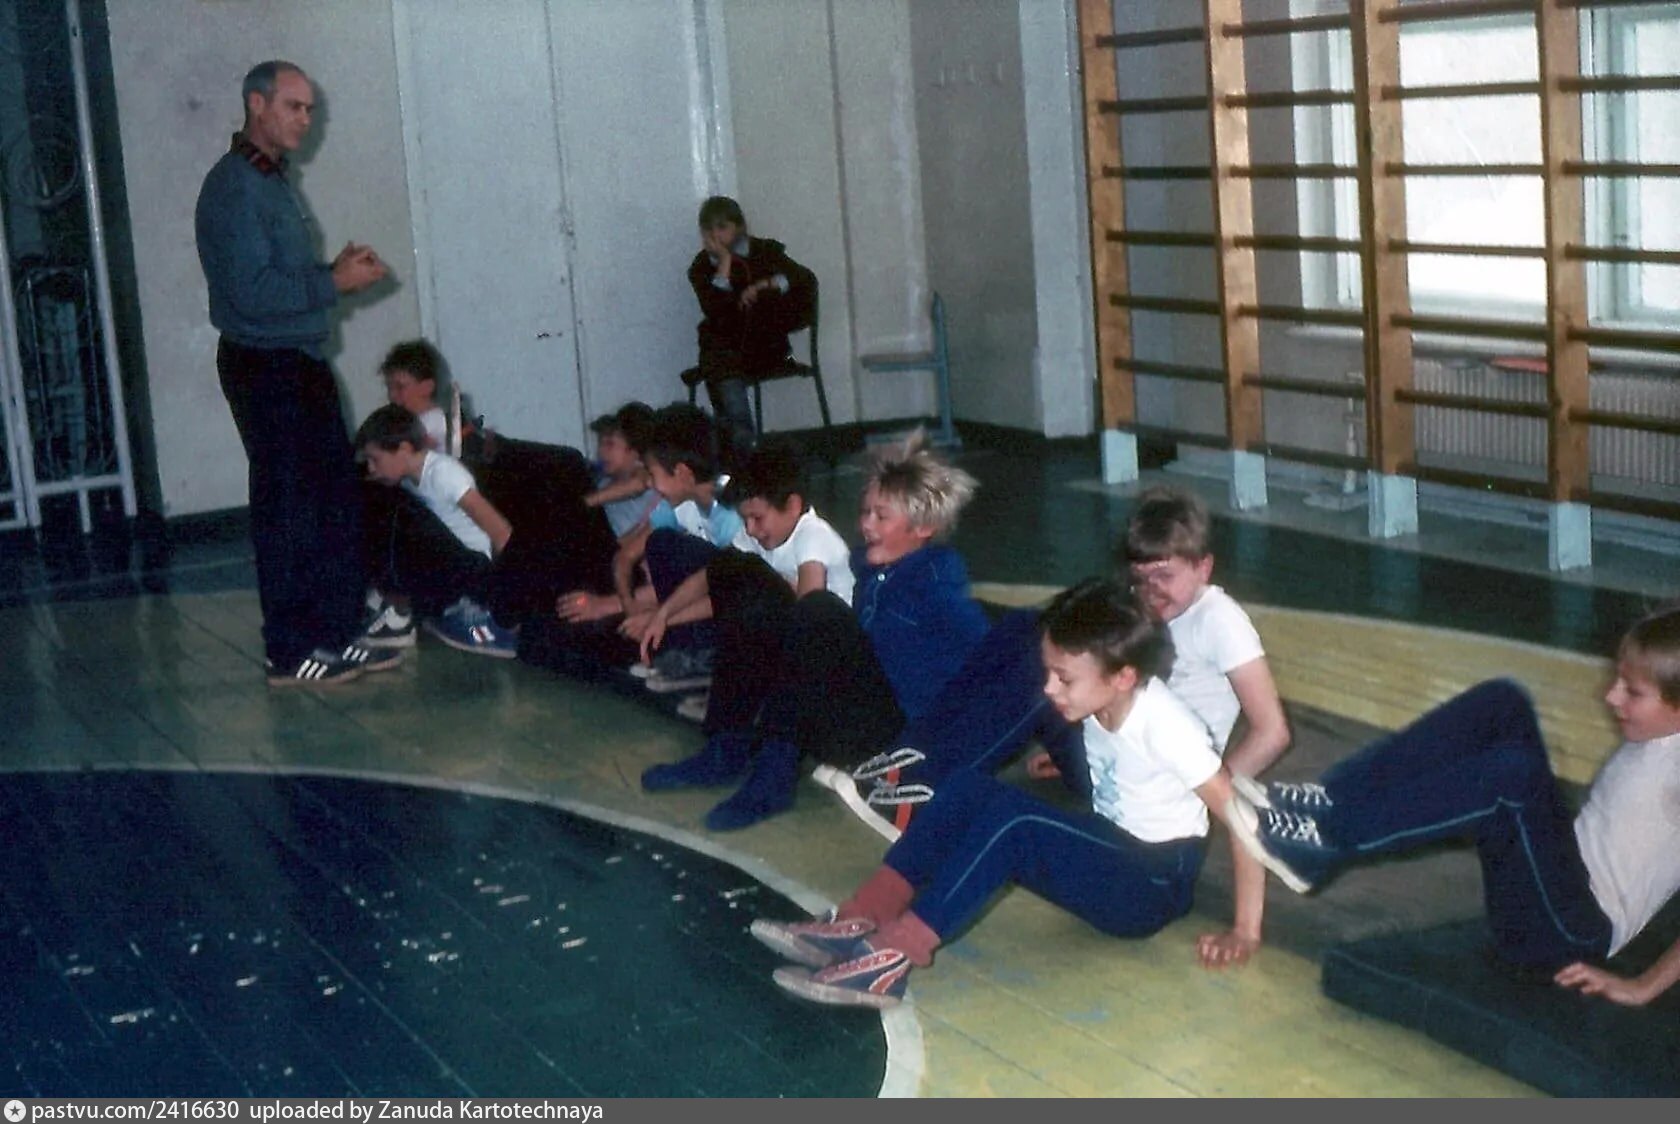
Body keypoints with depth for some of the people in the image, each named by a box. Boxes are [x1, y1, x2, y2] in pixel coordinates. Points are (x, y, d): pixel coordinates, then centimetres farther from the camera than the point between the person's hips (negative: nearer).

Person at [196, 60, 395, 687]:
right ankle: (291, 654, 5)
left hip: (303, 364, 10)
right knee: (286, 512, -3)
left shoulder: (273, 182, 16)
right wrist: (335, 283, -18)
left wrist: (336, 270, 5)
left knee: (337, 502, 11)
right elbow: (251, 293, -24)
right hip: (264, 369, -10)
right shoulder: (233, 189, -15)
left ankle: (336, 634, 19)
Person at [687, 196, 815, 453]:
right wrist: (724, 263, -12)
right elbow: (714, 311, -12)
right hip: (724, 348, 0)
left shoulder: (766, 251, 7)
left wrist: (765, 285, -15)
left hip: (764, 347, 0)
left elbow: (807, 280, -4)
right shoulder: (701, 267, 6)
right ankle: (743, 451, -33)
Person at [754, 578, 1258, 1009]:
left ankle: (893, 957, -36)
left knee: (1010, 820, -30)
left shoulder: (1163, 725, -24)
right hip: (1109, 857, 8)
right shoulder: (1099, 704, -3)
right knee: (970, 790, -10)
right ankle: (860, 921, -19)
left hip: (1155, 886, -8)